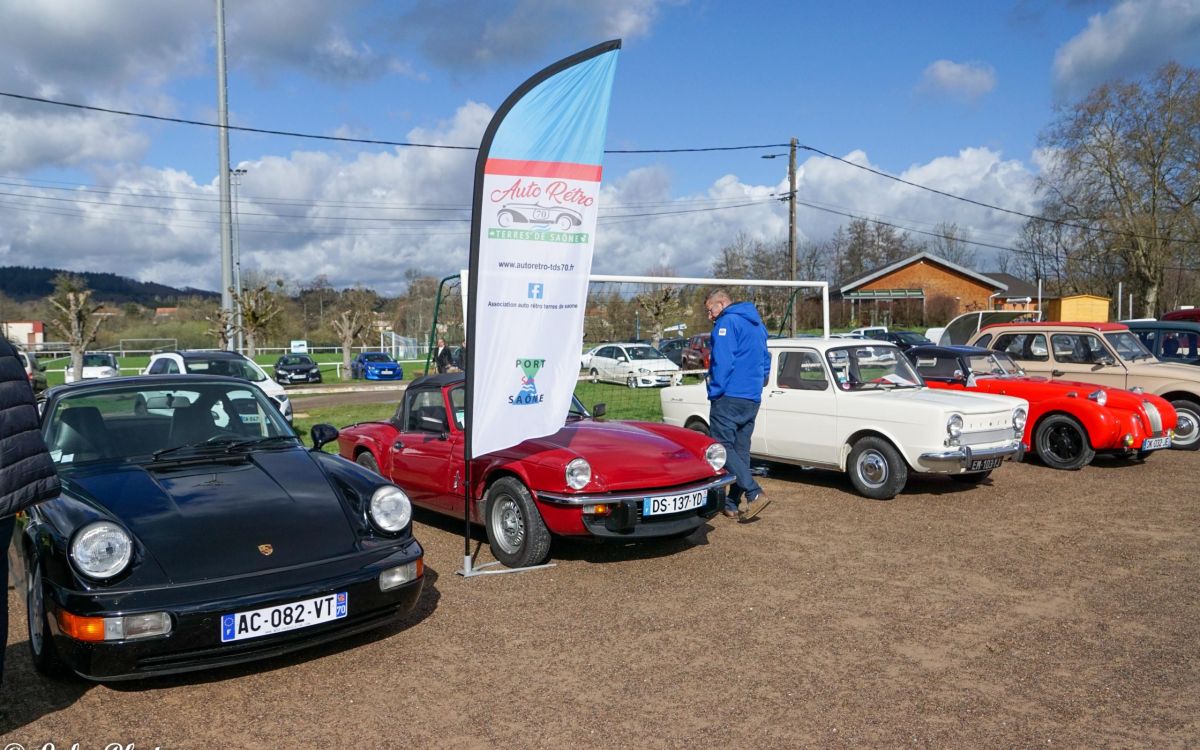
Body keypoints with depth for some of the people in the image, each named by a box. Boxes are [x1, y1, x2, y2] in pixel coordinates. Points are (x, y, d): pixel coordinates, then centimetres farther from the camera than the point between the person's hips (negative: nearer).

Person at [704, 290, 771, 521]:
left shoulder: (727, 322, -8)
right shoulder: (757, 324, 20)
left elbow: (723, 361, -17)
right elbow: (765, 361, 24)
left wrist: (715, 392, -11)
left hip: (729, 397, -9)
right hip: (752, 400, 9)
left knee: (722, 447, -6)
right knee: (741, 450, 9)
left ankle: (755, 494, -17)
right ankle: (732, 504, 12)